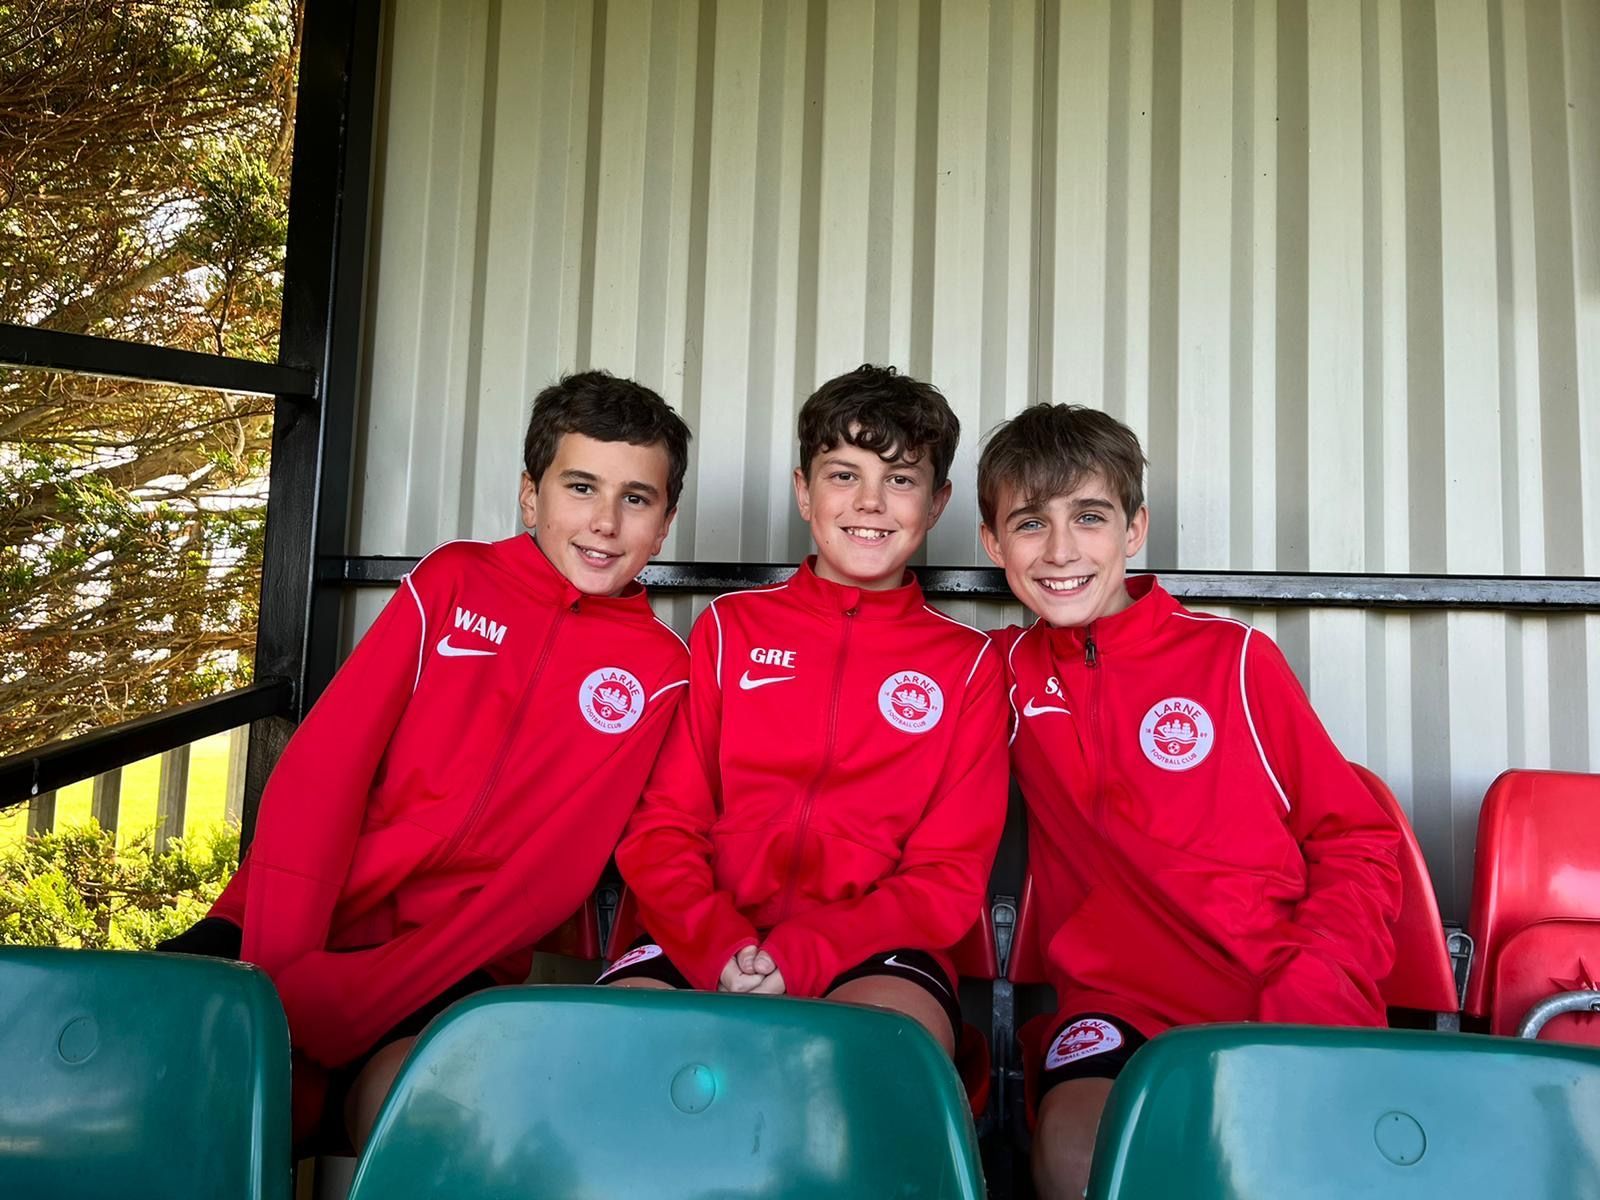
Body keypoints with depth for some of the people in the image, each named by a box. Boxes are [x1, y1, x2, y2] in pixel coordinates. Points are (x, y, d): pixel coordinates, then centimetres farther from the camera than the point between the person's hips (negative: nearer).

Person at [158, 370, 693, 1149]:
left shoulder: (655, 668, 2)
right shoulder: (453, 580, 7)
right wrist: (276, 968, -16)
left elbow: (553, 871, -7)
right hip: (306, 922, 1)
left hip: (452, 956, -1)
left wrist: (335, 1006, -18)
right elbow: (321, 765, -2)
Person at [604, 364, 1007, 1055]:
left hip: (870, 950, 0)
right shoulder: (729, 626, 15)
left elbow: (950, 875, 4)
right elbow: (660, 829, 9)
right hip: (709, 939, 1)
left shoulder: (968, 663, 11)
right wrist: (721, 948, -13)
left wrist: (800, 958, -14)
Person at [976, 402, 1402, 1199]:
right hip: (1120, 1006, 1)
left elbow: (1357, 844, 8)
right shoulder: (1006, 670, 11)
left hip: (1286, 1011, 0)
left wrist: (1312, 988, -8)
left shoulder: (1236, 658, 6)